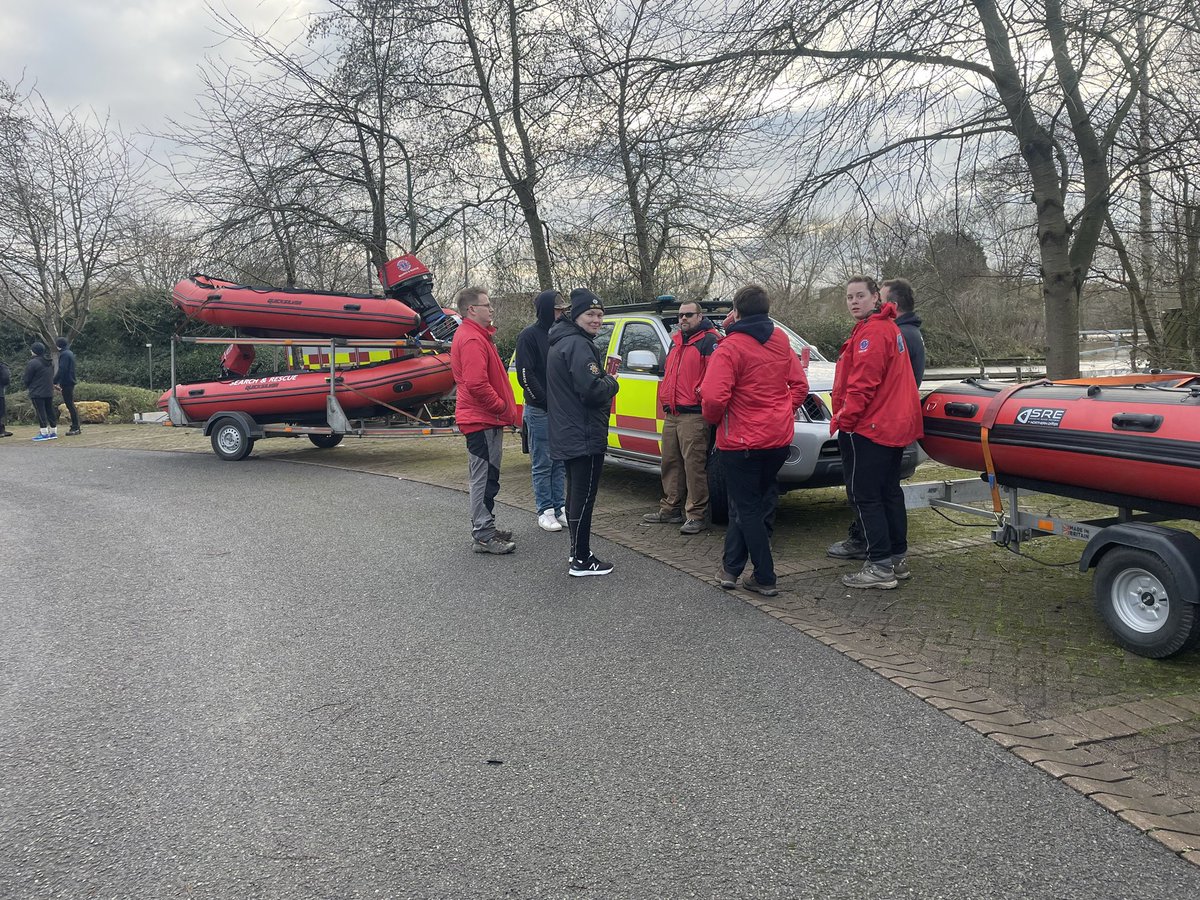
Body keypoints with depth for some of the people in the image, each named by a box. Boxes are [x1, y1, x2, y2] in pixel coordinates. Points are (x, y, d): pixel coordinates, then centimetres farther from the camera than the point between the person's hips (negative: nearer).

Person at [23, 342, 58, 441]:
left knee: (41, 413, -5)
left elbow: (26, 380, -9)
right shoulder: (50, 363, 11)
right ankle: (53, 432, 15)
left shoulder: (32, 363, -14)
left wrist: (22, 379, 12)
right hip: (49, 392, 7)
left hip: (37, 393, -7)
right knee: (50, 411, 11)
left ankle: (44, 433, -6)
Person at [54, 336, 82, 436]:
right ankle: (75, 427, 14)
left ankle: (75, 427, -7)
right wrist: (59, 382, 19)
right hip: (70, 382, 10)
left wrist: (54, 382, -16)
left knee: (70, 405, -8)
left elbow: (62, 370, -20)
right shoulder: (69, 353, 16)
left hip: (66, 383, -10)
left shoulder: (64, 354, -14)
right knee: (71, 405, 12)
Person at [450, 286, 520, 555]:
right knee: (484, 479, -6)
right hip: (482, 421, -11)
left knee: (486, 478, 16)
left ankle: (484, 529, 25)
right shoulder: (472, 340, -17)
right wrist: (504, 409, -15)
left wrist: (503, 408, 15)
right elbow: (477, 385, -26)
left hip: (484, 419, 11)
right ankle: (483, 536, -1)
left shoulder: (476, 335, 18)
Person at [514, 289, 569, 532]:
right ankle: (546, 510, 8)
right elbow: (525, 376, -13)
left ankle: (560, 507, 19)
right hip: (539, 412, -6)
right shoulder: (529, 336, -6)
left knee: (560, 462, 11)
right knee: (542, 464, 1)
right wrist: (547, 402, -16)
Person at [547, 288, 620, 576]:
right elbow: (593, 391, -26)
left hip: (567, 434, 11)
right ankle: (581, 560, 1)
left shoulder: (560, 342, 15)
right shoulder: (578, 345, -18)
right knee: (584, 497, -4)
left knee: (576, 494, 19)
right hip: (585, 437, -11)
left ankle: (578, 550, 31)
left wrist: (603, 381, 10)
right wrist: (611, 382, -6)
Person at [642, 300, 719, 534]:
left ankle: (697, 515, -4)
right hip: (671, 415, 9)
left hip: (694, 416, -9)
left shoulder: (709, 341, -6)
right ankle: (670, 509, 22)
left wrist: (702, 395, -20)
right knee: (671, 464, 13)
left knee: (694, 466, -8)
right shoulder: (676, 341, 21)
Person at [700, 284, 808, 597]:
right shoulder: (780, 340, 5)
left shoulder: (730, 348, -16)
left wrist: (712, 417, -5)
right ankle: (731, 567, 24)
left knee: (747, 508, 5)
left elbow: (713, 397, -24)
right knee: (757, 502, 17)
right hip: (779, 437, 6)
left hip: (742, 440, -6)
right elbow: (800, 385, 9)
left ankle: (765, 578, 7)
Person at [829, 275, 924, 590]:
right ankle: (898, 559, 23)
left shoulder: (871, 332, -16)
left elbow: (863, 385, -22)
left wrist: (843, 420, -13)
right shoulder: (890, 328, 17)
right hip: (895, 426, 10)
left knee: (865, 496, -5)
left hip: (868, 428, -10)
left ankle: (880, 567, -4)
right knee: (889, 492, 16)